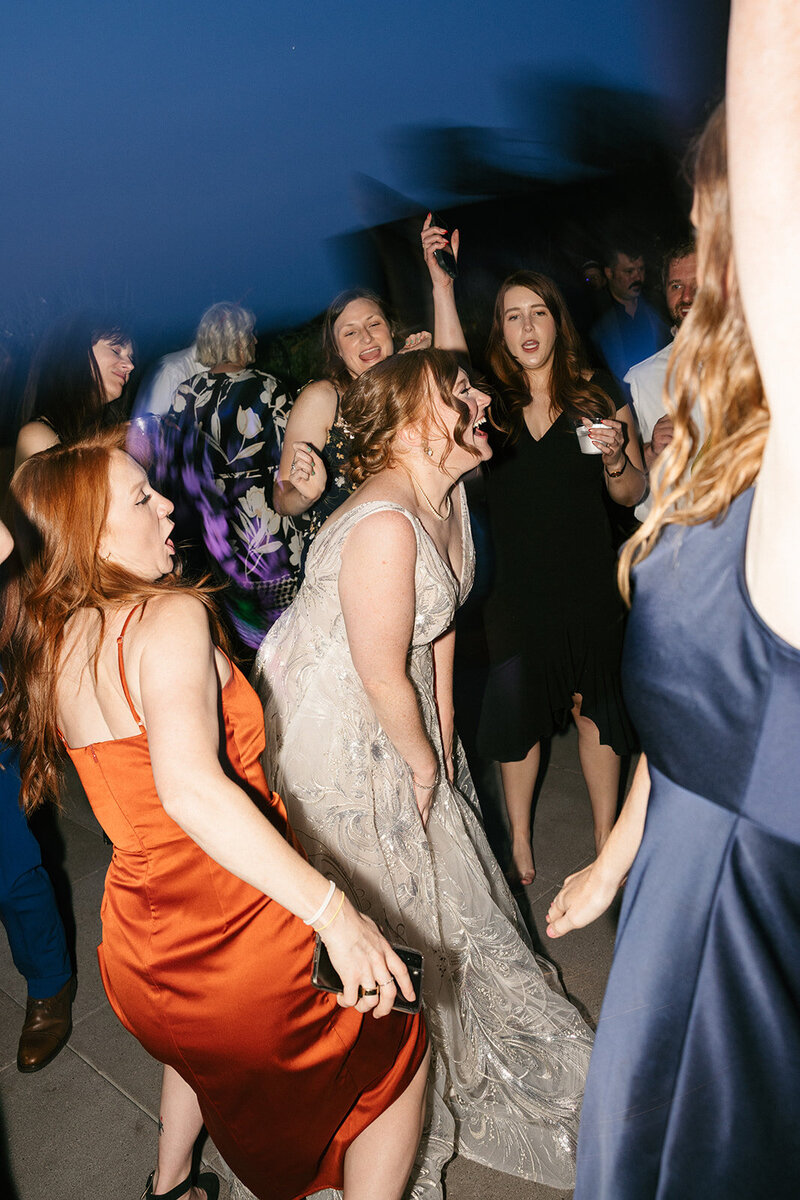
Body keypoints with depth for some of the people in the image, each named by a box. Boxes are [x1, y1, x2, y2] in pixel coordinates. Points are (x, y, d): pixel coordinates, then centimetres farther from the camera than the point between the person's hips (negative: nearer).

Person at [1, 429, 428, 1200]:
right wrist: (334, 913, -38)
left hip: (139, 945, 8)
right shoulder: (170, 616, -21)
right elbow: (190, 787, -37)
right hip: (233, 940, -8)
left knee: (211, 1043, 41)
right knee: (398, 1052, 17)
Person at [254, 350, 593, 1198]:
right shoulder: (384, 526, -34)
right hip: (329, 724, -8)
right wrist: (424, 764, -11)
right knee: (381, 896, 9)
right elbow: (383, 678, -27)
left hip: (395, 713, 9)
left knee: (439, 868, 23)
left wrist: (441, 739, 8)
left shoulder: (449, 498, -4)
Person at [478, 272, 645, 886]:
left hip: (588, 581, 0)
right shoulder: (492, 401, 2)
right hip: (516, 586, 1)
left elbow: (633, 494, 2)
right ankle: (519, 838, 32)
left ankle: (607, 838, 32)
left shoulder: (599, 394, -1)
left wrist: (614, 458, -18)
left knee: (595, 708, 11)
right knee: (518, 710, 10)